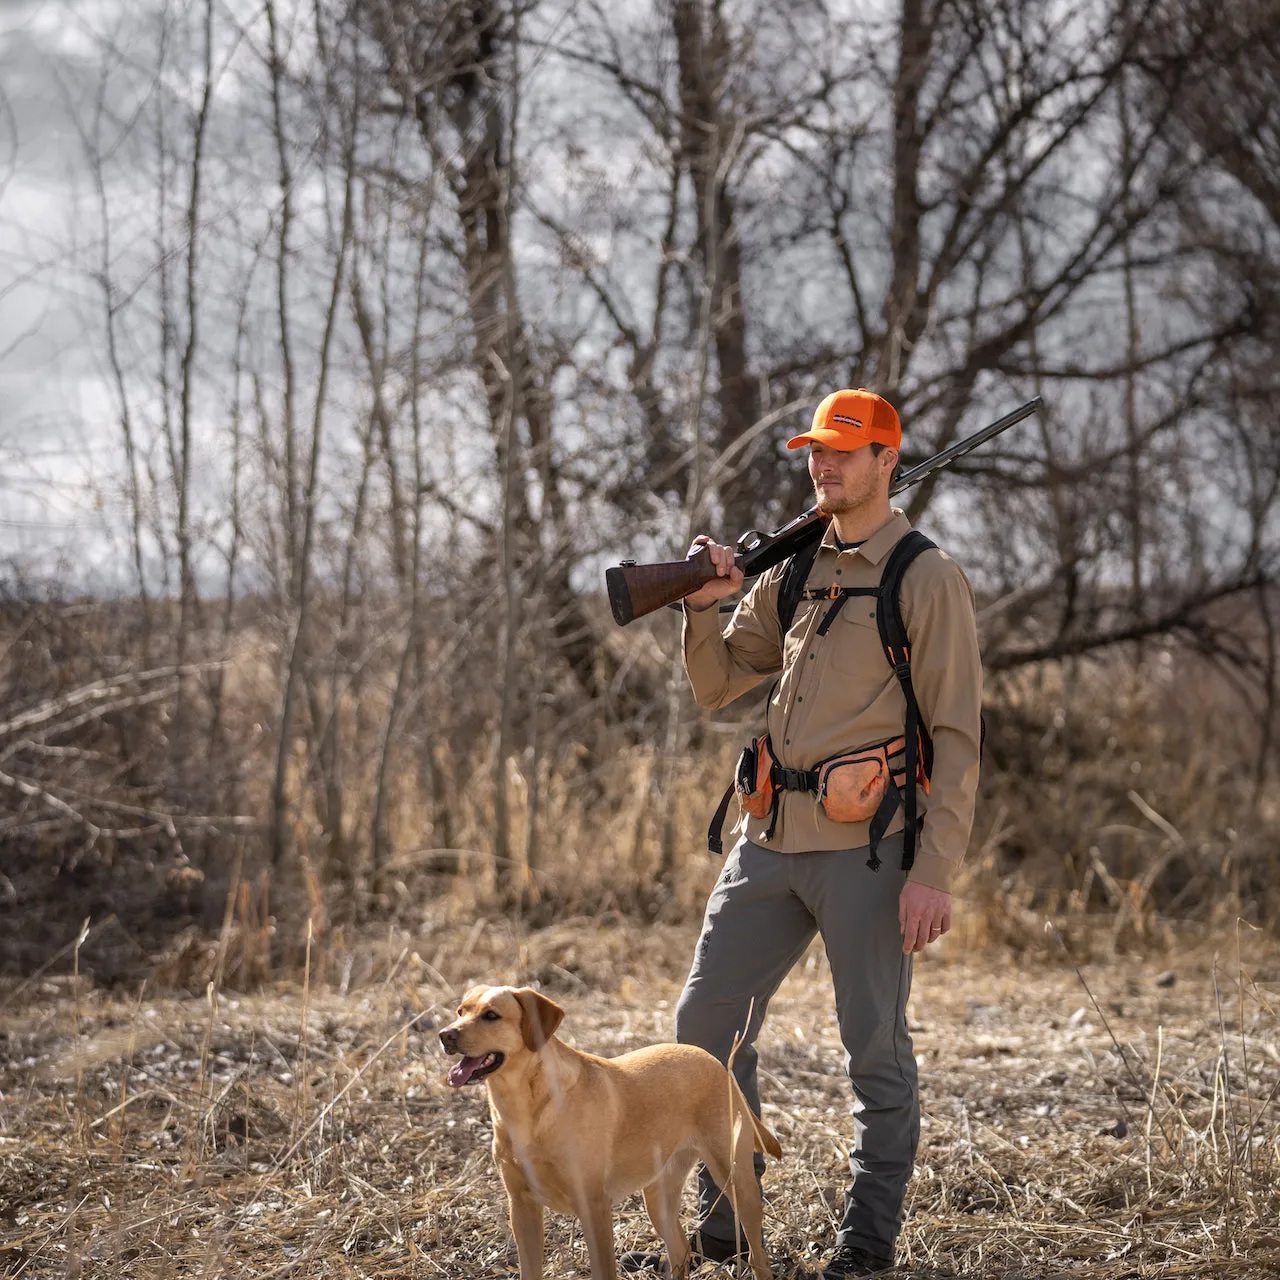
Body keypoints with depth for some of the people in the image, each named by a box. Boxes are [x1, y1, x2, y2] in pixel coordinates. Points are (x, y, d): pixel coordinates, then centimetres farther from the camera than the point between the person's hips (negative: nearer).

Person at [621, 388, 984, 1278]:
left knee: (876, 1048, 1)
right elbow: (717, 688, 18)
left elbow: (957, 736, -9)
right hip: (773, 836, 7)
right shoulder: (789, 568, 13)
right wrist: (704, 606, -1)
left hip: (865, 845, -7)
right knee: (707, 1023, 8)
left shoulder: (926, 577, -5)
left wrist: (935, 870, -15)